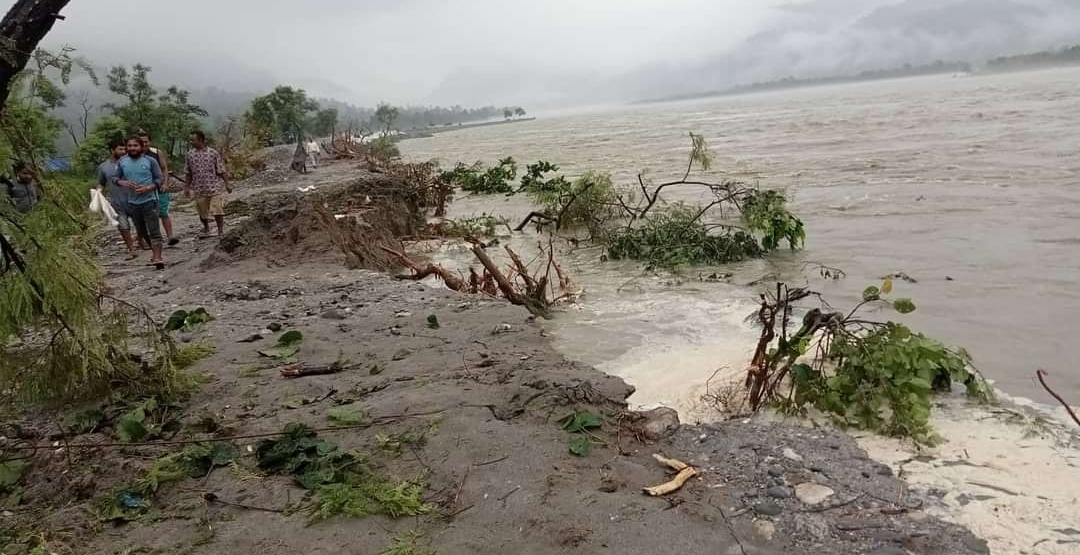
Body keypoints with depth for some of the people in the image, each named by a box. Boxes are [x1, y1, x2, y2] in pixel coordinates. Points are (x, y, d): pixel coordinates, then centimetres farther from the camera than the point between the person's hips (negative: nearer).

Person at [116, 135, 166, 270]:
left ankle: (157, 258, -12)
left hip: (149, 201, -5)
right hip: (133, 203, 5)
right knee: (142, 231, 17)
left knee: (154, 231, -9)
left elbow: (160, 178, -3)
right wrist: (122, 182, -10)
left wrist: (148, 188, -17)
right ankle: (155, 251, 35)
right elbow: (116, 178, 13)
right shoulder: (122, 162, 5)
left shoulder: (150, 161, -5)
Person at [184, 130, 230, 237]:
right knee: (202, 213, 12)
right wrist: (187, 187, 14)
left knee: (218, 211, -7)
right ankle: (206, 229, 35)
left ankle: (221, 232, 6)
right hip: (199, 189, 3)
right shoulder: (190, 154, 4)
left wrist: (227, 184, -5)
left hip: (215, 187, -3)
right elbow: (189, 173, 12)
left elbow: (222, 171, -2)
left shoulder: (213, 153, -6)